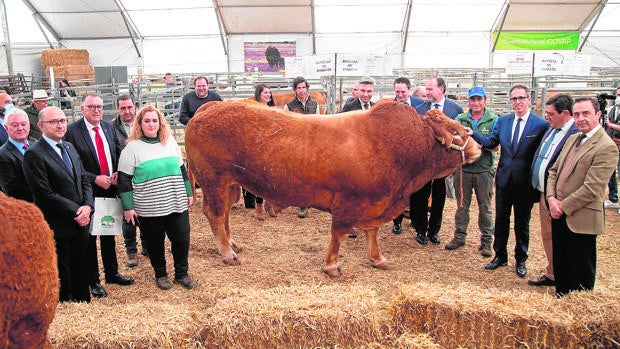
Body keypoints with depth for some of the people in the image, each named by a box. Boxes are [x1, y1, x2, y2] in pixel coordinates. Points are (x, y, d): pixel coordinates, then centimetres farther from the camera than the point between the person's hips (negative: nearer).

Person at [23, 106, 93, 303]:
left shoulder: (69, 147, 11)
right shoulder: (34, 154, -14)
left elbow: (84, 181, 11)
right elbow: (45, 194, -18)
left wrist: (88, 206, -6)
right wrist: (76, 211, -15)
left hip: (80, 221, 7)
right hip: (58, 227, -7)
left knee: (82, 271, 17)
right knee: (62, 274, 8)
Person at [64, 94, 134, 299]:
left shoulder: (109, 127, 5)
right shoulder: (72, 131, -12)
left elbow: (118, 153, 14)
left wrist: (117, 173, -3)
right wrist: (95, 179, -19)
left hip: (110, 189, 5)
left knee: (109, 233, 18)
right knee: (89, 237, 8)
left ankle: (112, 273, 33)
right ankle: (93, 280, 21)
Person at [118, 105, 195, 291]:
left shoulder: (170, 142, 7)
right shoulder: (132, 148, -6)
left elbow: (181, 169, 15)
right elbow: (124, 180, -6)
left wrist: (189, 193, 14)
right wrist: (128, 208, -9)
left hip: (177, 204, 3)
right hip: (148, 209, -3)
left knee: (182, 240, 7)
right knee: (155, 244, 11)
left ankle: (182, 274, 26)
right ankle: (160, 274, 32)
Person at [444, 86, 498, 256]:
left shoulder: (494, 120, -2)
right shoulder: (460, 119, 5)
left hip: (484, 170, -2)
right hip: (463, 168, 2)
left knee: (485, 207, 7)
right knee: (462, 205, 12)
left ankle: (486, 241, 19)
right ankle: (459, 237, 25)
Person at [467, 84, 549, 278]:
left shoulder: (541, 124, -8)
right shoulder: (502, 120, 5)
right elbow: (491, 143, 9)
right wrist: (473, 134, -3)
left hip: (525, 182, -3)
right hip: (504, 178, 4)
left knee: (522, 222, 10)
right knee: (501, 219, 13)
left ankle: (521, 260, 26)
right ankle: (500, 256, 28)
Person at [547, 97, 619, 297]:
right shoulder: (573, 139, 11)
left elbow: (591, 188, -20)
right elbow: (554, 170, 12)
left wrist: (562, 207, -14)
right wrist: (552, 198, -3)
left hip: (581, 219, -7)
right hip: (559, 215, 8)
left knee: (581, 271, 9)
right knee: (560, 264, 20)